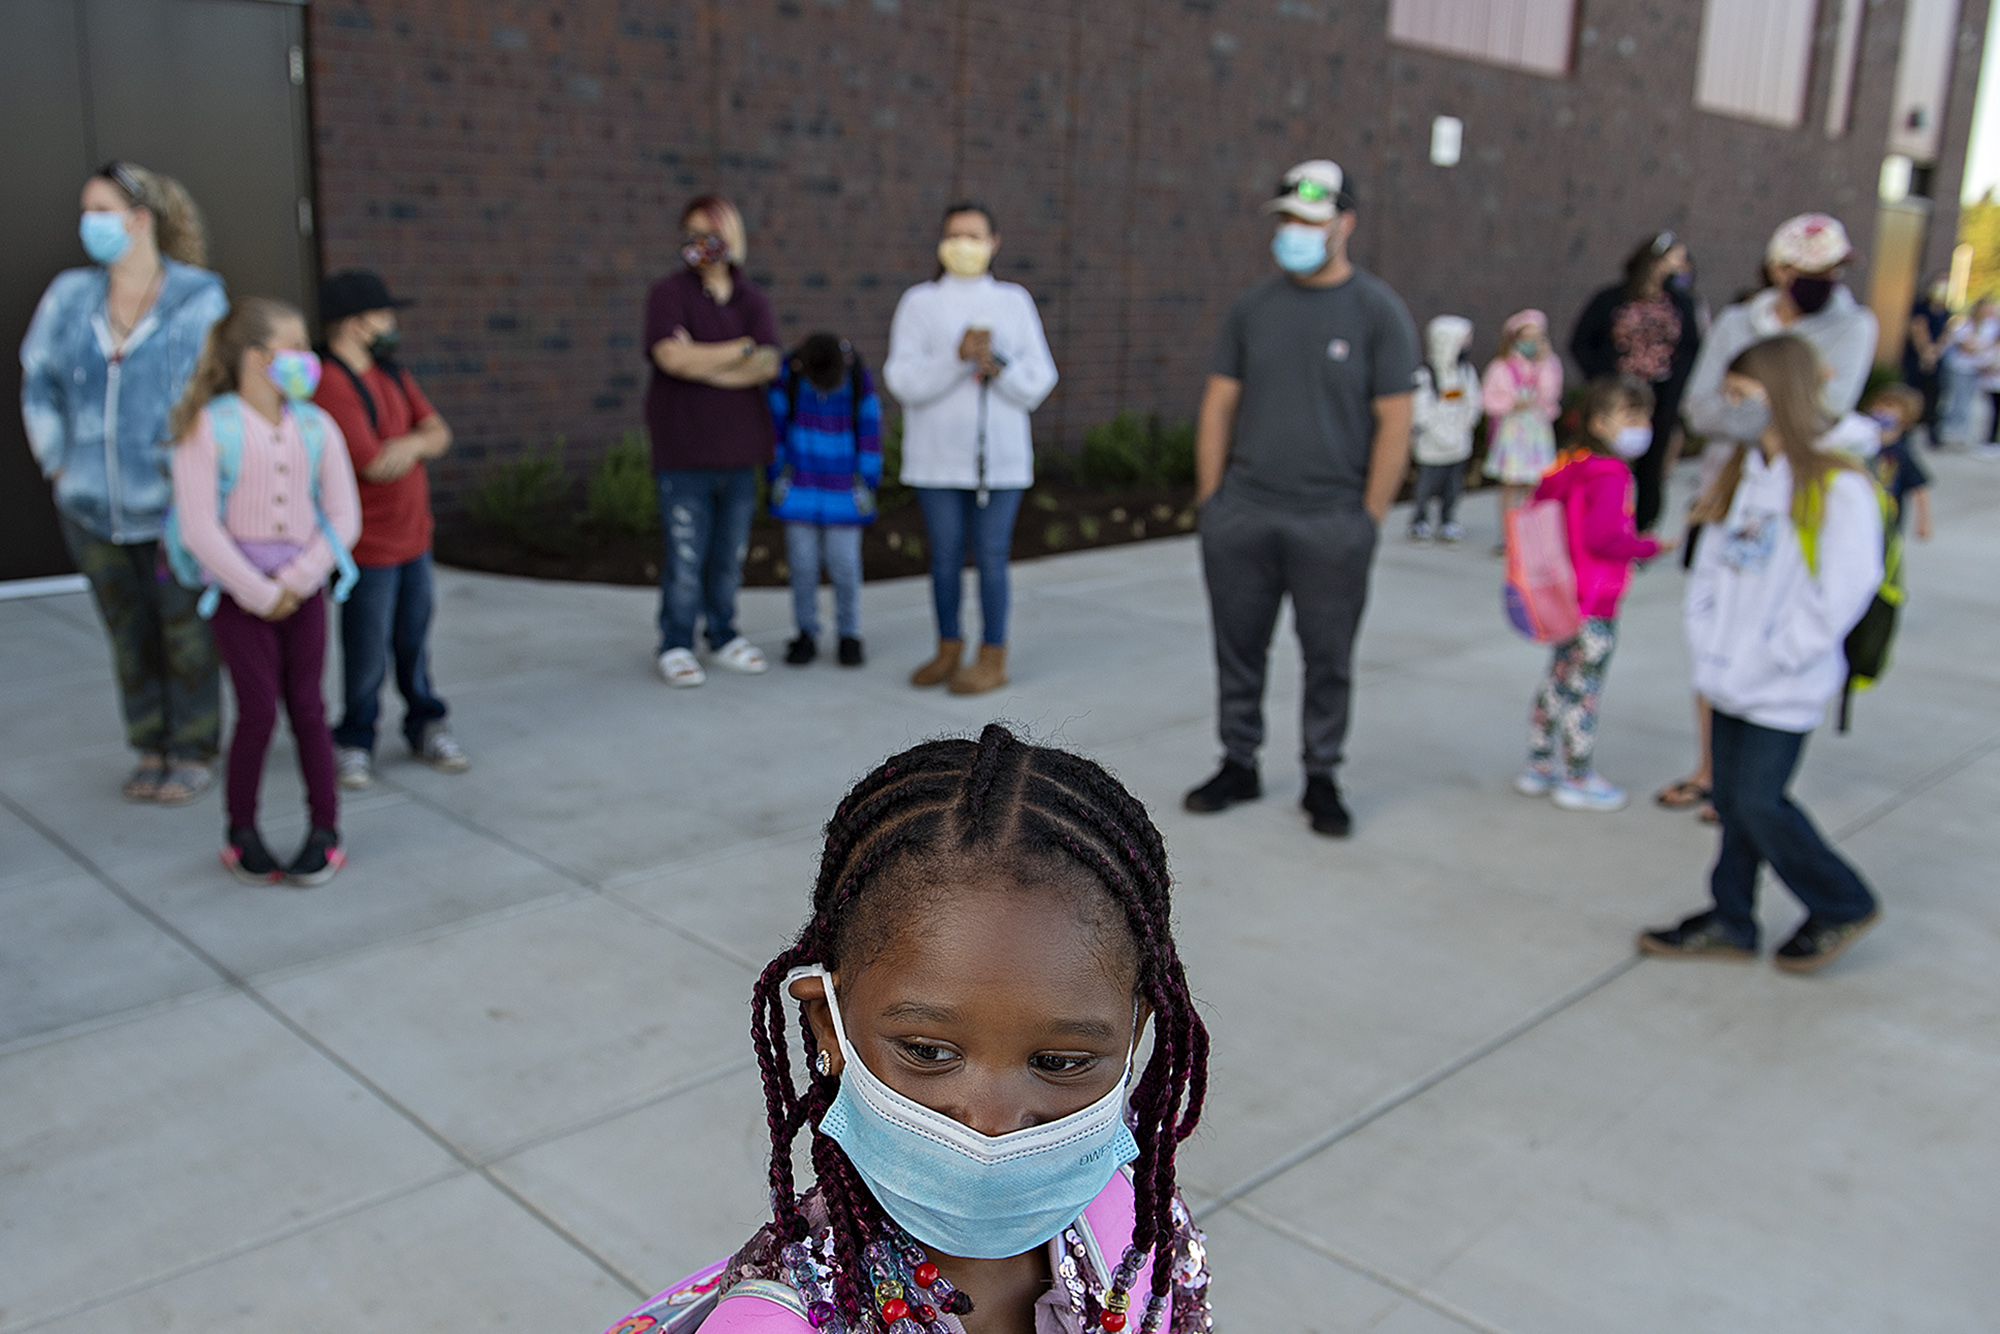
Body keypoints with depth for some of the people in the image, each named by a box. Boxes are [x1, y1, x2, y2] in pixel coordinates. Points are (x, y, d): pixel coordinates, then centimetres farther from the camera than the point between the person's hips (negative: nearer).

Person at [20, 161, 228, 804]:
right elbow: (38, 385, 11)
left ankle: (194, 753, 20)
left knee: (185, 631, 5)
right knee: (129, 634, 13)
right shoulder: (70, 294, 2)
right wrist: (59, 464, 6)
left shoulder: (198, 299, -8)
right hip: (91, 508, 4)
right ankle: (151, 750, 26)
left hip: (172, 506, -4)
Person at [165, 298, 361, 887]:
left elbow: (343, 517, -1)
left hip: (302, 591, 3)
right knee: (259, 708, -5)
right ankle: (242, 833, 12)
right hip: (239, 590, -3)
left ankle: (324, 829, 15)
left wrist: (294, 584, -11)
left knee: (306, 706, 5)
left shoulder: (316, 428, 2)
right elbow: (199, 527, -13)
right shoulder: (209, 428, -10)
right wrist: (259, 594, -14)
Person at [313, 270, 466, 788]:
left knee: (414, 640, 15)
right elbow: (374, 465, -24)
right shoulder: (330, 386, -19)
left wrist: (412, 442, -17)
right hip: (368, 546, -7)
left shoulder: (391, 373, 10)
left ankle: (426, 726, 29)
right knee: (368, 653, 3)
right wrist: (419, 443, -4)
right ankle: (354, 742, 19)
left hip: (414, 533, 7)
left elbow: (439, 433, 7)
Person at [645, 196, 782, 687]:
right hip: (683, 449, -4)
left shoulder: (753, 300, 10)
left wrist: (702, 365, -14)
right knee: (685, 556, -3)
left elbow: (767, 367, -5)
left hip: (739, 446, 4)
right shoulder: (669, 292, -1)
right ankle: (675, 646, 10)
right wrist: (742, 349, -9)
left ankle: (723, 638, 24)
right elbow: (671, 356, -18)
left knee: (730, 554, 10)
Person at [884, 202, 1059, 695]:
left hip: (1000, 456, 0)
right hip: (937, 456, 0)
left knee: (991, 558, 0)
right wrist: (957, 356, -19)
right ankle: (949, 649, 22)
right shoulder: (920, 301, 4)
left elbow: (1039, 382, 4)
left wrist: (998, 366, -15)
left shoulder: (1014, 301, 7)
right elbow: (903, 380, -6)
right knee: (945, 556, 7)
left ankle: (993, 658, 10)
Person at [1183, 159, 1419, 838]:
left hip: (1331, 523, -3)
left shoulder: (1379, 311, -2)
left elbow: (1394, 424, -4)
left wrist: (1368, 520, -7)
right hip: (1241, 515, 3)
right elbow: (1218, 403, 10)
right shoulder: (1253, 306, 8)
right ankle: (1239, 764, 24)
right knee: (1238, 647, 9)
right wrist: (1210, 500, 4)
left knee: (1329, 657, 6)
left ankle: (1321, 778, 20)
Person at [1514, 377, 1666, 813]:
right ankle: (1578, 780, 12)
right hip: (1596, 604, -9)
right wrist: (1649, 546, -16)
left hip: (1565, 596, 9)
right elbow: (1601, 536, -28)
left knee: (1557, 681, 18)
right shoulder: (1611, 475, -20)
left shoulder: (1569, 463, 7)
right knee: (1583, 689, 1)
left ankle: (1539, 766, 27)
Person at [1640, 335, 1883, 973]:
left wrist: (1769, 660, -16)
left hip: (1784, 690, -7)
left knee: (1759, 801, -3)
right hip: (1732, 677, 7)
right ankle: (1730, 922, 26)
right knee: (1732, 798, 13)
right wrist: (1707, 644, 0)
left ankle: (1842, 906, 20)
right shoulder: (1740, 477, 10)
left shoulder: (1838, 487, -15)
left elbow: (1842, 593, -17)